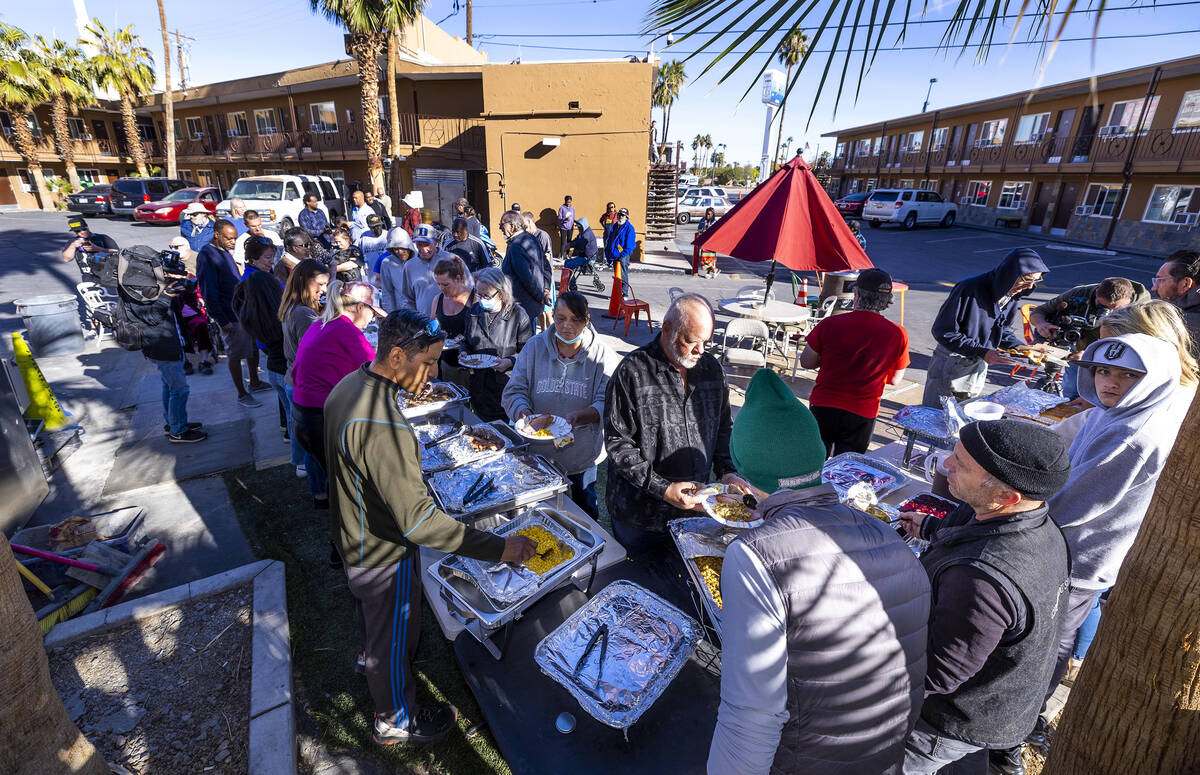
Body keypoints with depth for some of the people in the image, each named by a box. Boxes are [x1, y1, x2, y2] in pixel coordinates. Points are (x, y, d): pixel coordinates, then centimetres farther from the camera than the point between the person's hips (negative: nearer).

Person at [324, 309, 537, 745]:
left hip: (354, 534, 9)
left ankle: (369, 654, 66)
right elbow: (417, 521, -39)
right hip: (386, 553, -9)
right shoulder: (383, 425, -39)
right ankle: (396, 721, 43)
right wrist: (499, 548, -37)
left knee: (368, 608, 35)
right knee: (393, 637, 16)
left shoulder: (348, 387, -7)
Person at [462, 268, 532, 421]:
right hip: (478, 386, 5)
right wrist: (464, 353, -1)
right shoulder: (473, 310, 5)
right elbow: (466, 341, 20)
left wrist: (510, 361, -24)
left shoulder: (518, 315, -10)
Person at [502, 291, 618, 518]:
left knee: (584, 508, 20)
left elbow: (607, 403, -14)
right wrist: (525, 413, -26)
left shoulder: (602, 355, -9)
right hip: (537, 449, 2)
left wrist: (578, 416, -32)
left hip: (582, 452, -1)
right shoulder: (535, 346, -3)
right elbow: (514, 391, -5)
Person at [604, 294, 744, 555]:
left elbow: (722, 429, 12)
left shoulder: (712, 369, 2)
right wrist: (663, 489, -22)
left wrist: (727, 472, -4)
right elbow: (617, 443, -17)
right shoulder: (633, 372, -16)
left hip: (694, 505, 5)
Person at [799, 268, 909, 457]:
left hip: (823, 406, 0)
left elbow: (806, 362, -3)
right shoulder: (898, 335, -9)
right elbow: (895, 380, 3)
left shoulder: (830, 324, -14)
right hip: (862, 415, 1)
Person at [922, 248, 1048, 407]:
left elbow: (1002, 329, 15)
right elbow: (942, 332, -24)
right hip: (949, 367, -6)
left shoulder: (1012, 297, -1)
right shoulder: (970, 289, -25)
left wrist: (1018, 346, -5)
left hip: (978, 369, 7)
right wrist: (981, 352, -27)